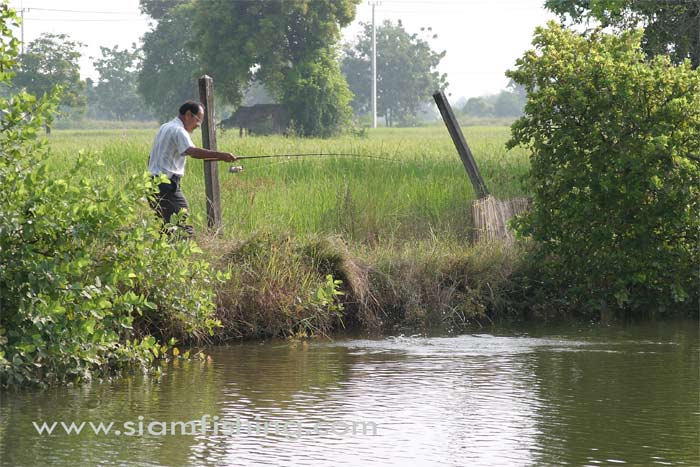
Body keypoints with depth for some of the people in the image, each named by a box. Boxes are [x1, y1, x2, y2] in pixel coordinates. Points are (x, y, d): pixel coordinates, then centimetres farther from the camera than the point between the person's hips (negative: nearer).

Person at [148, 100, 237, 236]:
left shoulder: (165, 128, 20)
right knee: (185, 229, -15)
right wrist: (221, 155, -35)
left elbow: (150, 158, 26)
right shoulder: (178, 131, -11)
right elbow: (192, 151, -29)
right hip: (167, 186, -10)